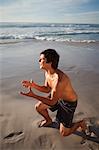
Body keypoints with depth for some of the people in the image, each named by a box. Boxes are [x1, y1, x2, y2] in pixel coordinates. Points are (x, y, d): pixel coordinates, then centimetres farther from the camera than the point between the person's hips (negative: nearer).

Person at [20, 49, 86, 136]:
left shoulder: (59, 79, -39)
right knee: (38, 106, 8)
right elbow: (47, 89, 2)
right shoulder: (47, 72, -10)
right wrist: (33, 85, -11)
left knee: (64, 133, 1)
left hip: (69, 102, -7)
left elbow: (52, 102, -30)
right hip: (57, 97, 8)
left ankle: (80, 123, 27)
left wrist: (33, 95, -33)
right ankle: (48, 120, 37)